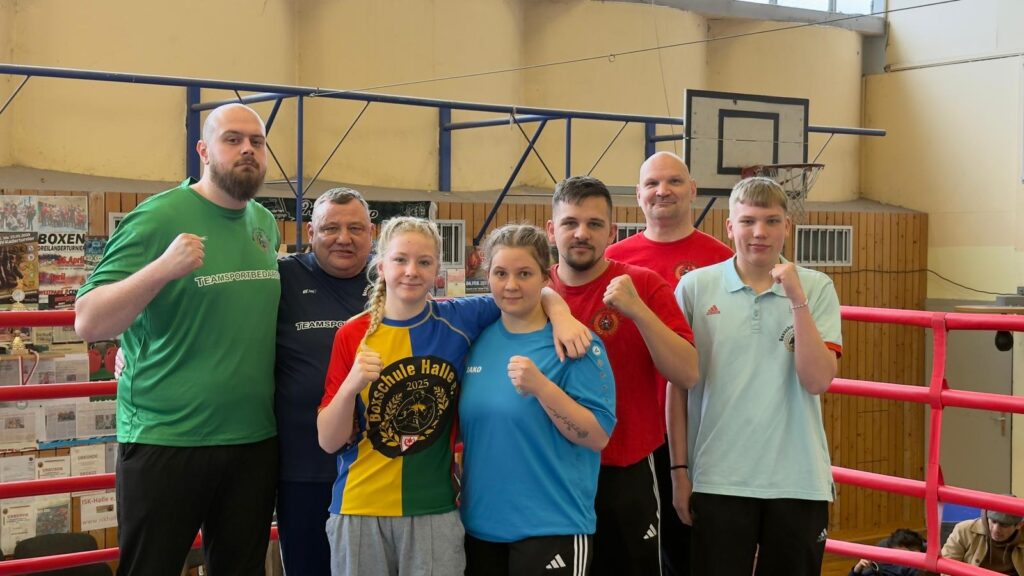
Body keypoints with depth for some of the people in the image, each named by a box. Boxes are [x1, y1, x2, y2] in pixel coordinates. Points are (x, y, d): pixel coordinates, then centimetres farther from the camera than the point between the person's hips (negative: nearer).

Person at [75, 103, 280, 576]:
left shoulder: (265, 224, 9)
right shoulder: (157, 218, -10)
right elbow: (88, 323, -16)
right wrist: (163, 268, -28)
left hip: (254, 442, 6)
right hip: (166, 443, -5)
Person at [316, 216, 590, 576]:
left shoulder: (459, 320, -1)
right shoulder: (352, 336, -3)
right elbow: (329, 441, -5)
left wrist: (562, 316, -10)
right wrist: (351, 385, -22)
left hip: (434, 510, 0)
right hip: (360, 510, 0)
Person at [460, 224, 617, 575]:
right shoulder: (478, 340, 7)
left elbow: (598, 436, -15)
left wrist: (541, 388, -24)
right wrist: (455, 464, 4)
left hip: (552, 529, -5)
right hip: (480, 526, 5)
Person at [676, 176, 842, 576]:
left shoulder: (816, 288, 1)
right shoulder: (696, 286, -1)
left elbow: (817, 381, -9)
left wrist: (797, 299, -15)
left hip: (798, 480, 1)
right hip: (719, 479, -1)